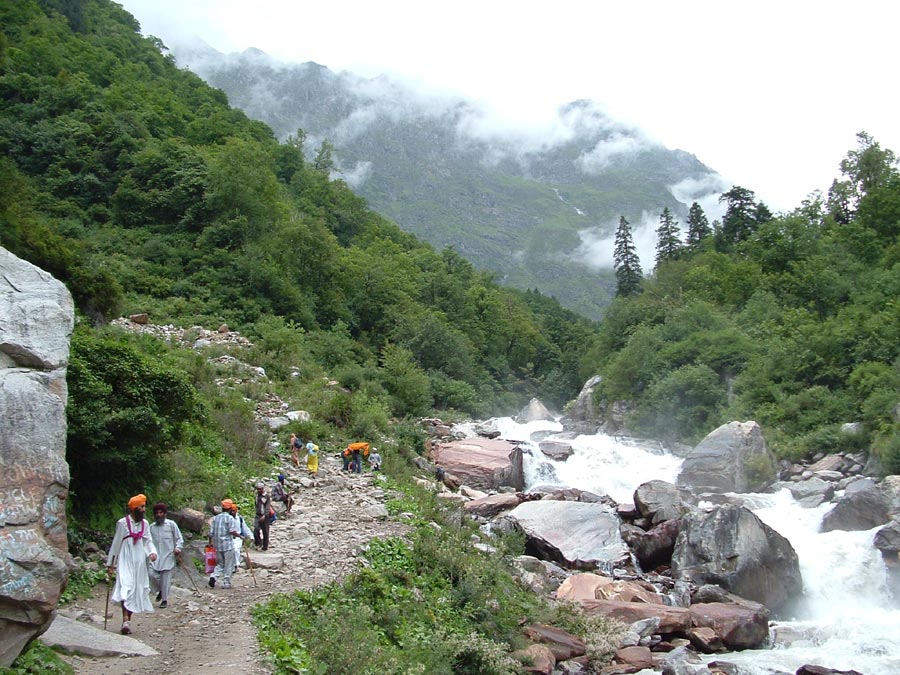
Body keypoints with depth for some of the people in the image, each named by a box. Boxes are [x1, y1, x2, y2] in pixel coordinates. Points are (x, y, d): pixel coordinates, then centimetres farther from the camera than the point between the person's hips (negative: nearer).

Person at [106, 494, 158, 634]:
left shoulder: (144, 523, 10)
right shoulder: (122, 523, -3)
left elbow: (148, 541, 11)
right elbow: (116, 543, 1)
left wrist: (152, 552, -10)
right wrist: (110, 563, 4)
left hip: (139, 562, 5)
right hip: (125, 560, -5)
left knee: (137, 590, 4)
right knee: (126, 587, -20)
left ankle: (128, 620, 14)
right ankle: (125, 620, -28)